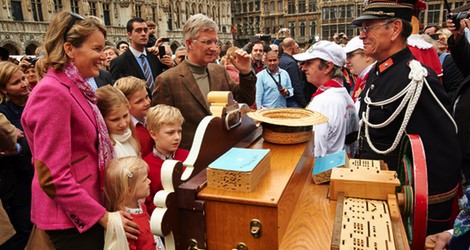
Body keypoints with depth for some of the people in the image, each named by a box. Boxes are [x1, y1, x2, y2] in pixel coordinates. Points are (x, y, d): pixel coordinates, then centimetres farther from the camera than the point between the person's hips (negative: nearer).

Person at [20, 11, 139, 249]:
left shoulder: (74, 87, 7)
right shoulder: (52, 92, -21)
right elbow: (54, 176, -23)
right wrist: (103, 216, -18)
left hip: (86, 207, 8)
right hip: (71, 217, -8)